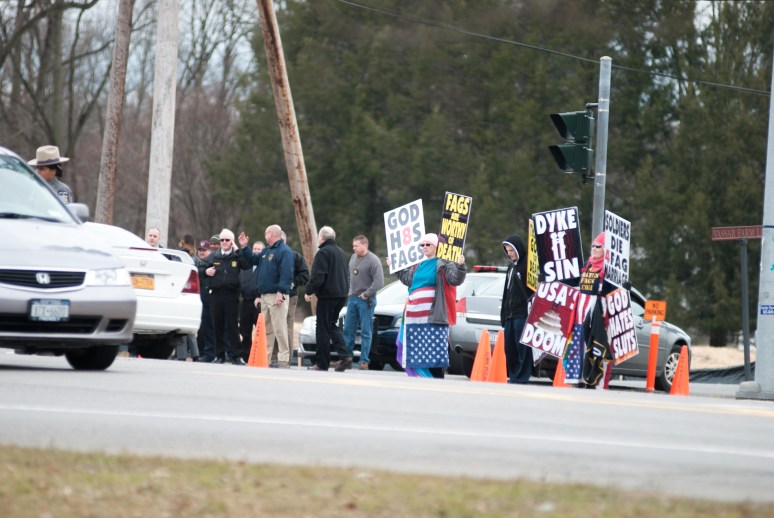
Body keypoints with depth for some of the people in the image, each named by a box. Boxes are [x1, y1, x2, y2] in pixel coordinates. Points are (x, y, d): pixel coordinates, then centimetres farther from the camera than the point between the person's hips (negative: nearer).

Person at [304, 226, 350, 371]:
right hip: (342, 294, 8)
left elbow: (317, 276, -18)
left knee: (323, 329, -2)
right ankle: (344, 355, 0)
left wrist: (309, 291, -9)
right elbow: (346, 276, 23)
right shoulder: (342, 253, 16)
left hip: (327, 295, -8)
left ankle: (322, 363, -1)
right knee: (332, 325, 17)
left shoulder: (323, 253, -11)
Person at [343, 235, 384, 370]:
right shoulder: (354, 257, 9)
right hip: (352, 298, 7)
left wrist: (366, 294, -15)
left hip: (365, 301, -7)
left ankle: (364, 361, 0)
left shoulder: (373, 260, -13)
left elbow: (379, 282, -18)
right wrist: (349, 291, 10)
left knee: (366, 332, -2)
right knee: (348, 329, 9)